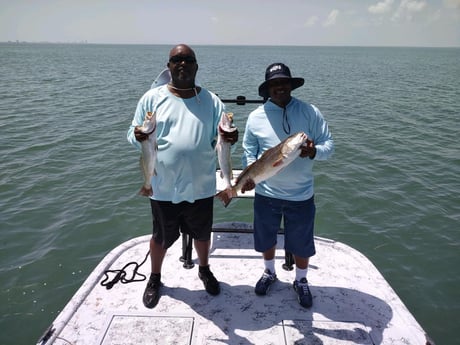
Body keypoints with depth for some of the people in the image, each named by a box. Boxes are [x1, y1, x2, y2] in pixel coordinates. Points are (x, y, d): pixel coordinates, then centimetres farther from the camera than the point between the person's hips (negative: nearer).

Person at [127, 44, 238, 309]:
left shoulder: (211, 101, 1)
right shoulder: (152, 98, -3)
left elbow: (221, 140, 1)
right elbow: (133, 135, -1)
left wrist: (230, 139, -23)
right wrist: (139, 137, -26)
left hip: (201, 188, 2)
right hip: (164, 188, -1)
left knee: (202, 234, 21)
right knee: (162, 237, 17)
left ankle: (204, 269, 49)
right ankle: (155, 278, 43)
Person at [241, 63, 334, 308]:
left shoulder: (310, 112, -5)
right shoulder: (256, 116, -4)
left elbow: (329, 145, -5)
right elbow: (249, 152, 0)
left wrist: (314, 151, -28)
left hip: (301, 195, 0)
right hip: (266, 193, 1)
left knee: (301, 243, 14)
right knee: (266, 237, 20)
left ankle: (301, 281, 42)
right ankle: (269, 272, 49)